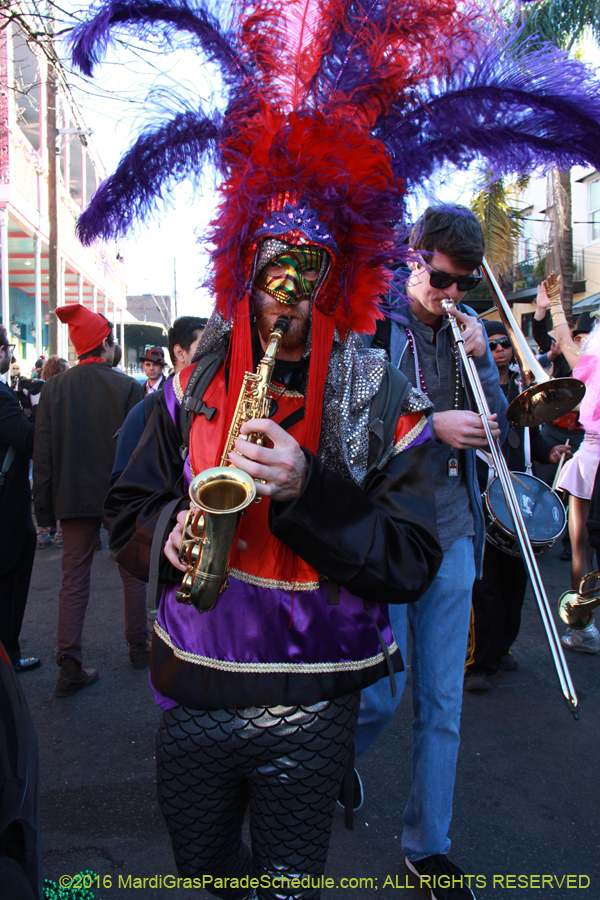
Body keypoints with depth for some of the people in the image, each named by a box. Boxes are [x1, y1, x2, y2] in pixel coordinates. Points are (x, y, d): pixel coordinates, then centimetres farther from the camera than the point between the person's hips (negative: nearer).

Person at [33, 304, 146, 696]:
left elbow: (43, 453, -2)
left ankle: (70, 666, 7)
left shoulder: (54, 388, -2)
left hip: (73, 498, 2)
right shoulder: (128, 387, -9)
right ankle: (139, 645, 28)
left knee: (74, 581, 8)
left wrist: (45, 506, 4)